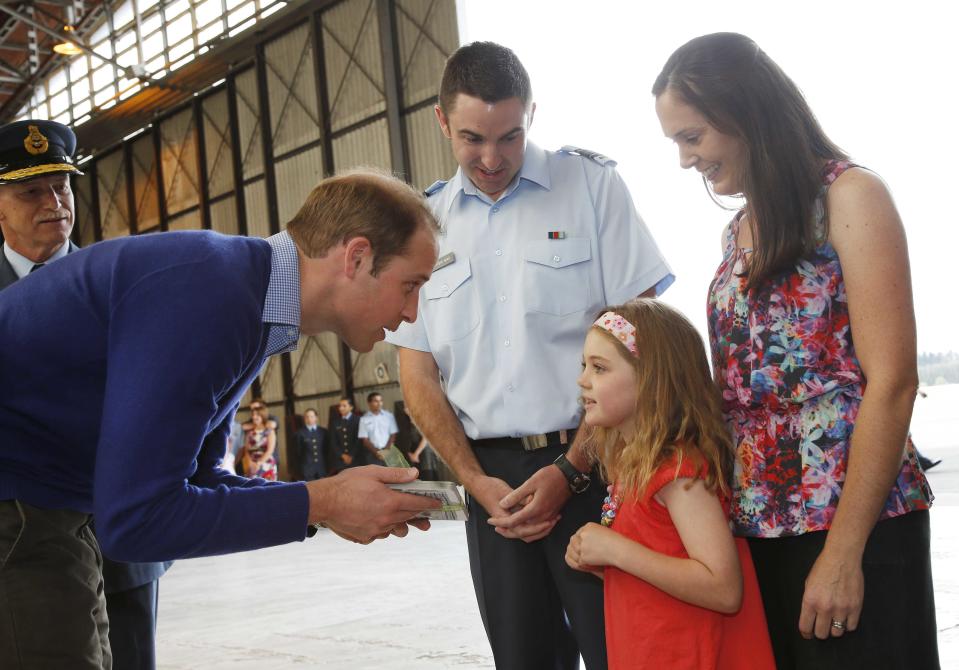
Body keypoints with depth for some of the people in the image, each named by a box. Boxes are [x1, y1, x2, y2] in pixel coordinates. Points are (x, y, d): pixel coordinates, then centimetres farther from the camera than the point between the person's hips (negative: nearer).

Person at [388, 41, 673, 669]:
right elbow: (418, 373, 9)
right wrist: (477, 481, -4)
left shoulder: (591, 182, 0)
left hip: (591, 460, -3)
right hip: (492, 478, 3)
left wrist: (572, 469, -11)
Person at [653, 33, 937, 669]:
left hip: (855, 522, -6)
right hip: (758, 524, 6)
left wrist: (843, 551, -16)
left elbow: (892, 382, -13)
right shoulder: (738, 234, 15)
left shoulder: (847, 196, -6)